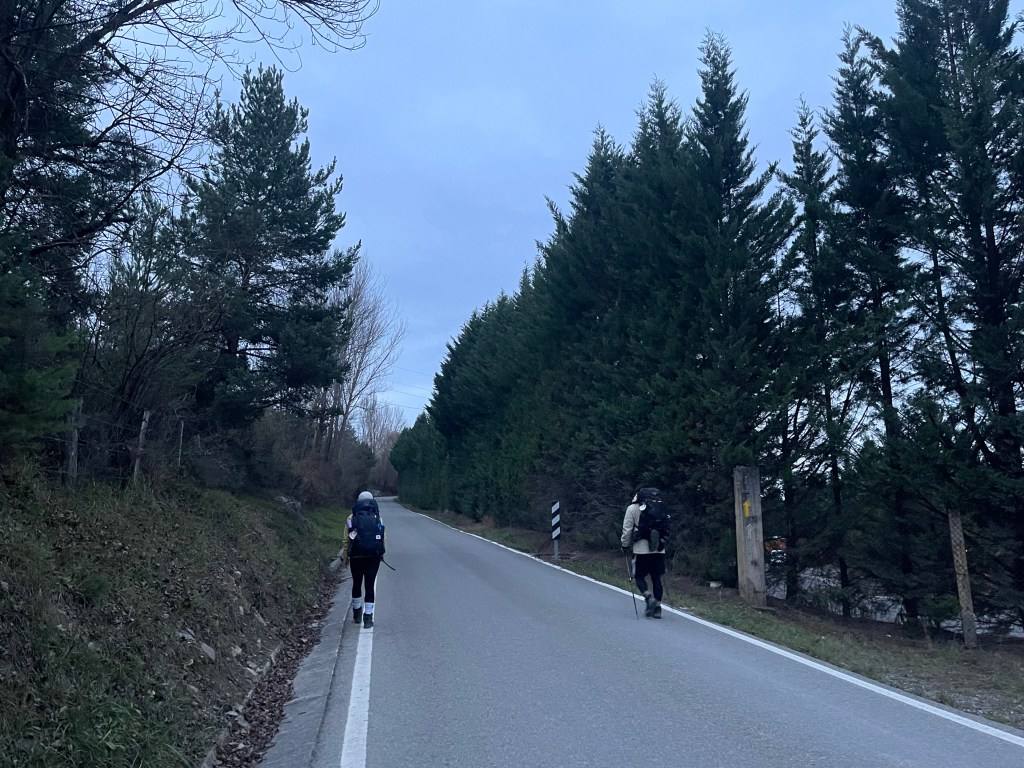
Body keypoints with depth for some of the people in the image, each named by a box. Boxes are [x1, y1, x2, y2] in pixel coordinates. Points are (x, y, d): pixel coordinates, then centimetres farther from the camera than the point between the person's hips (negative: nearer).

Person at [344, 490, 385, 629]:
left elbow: (346, 539, -1)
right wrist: (381, 554, 10)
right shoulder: (377, 518, 5)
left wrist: (346, 557, 5)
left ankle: (357, 613, 32)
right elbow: (382, 538, -1)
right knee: (369, 586, 4)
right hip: (373, 557, 0)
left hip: (356, 557, 0)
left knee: (356, 584, 18)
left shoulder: (352, 519, 3)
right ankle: (368, 617, 0)